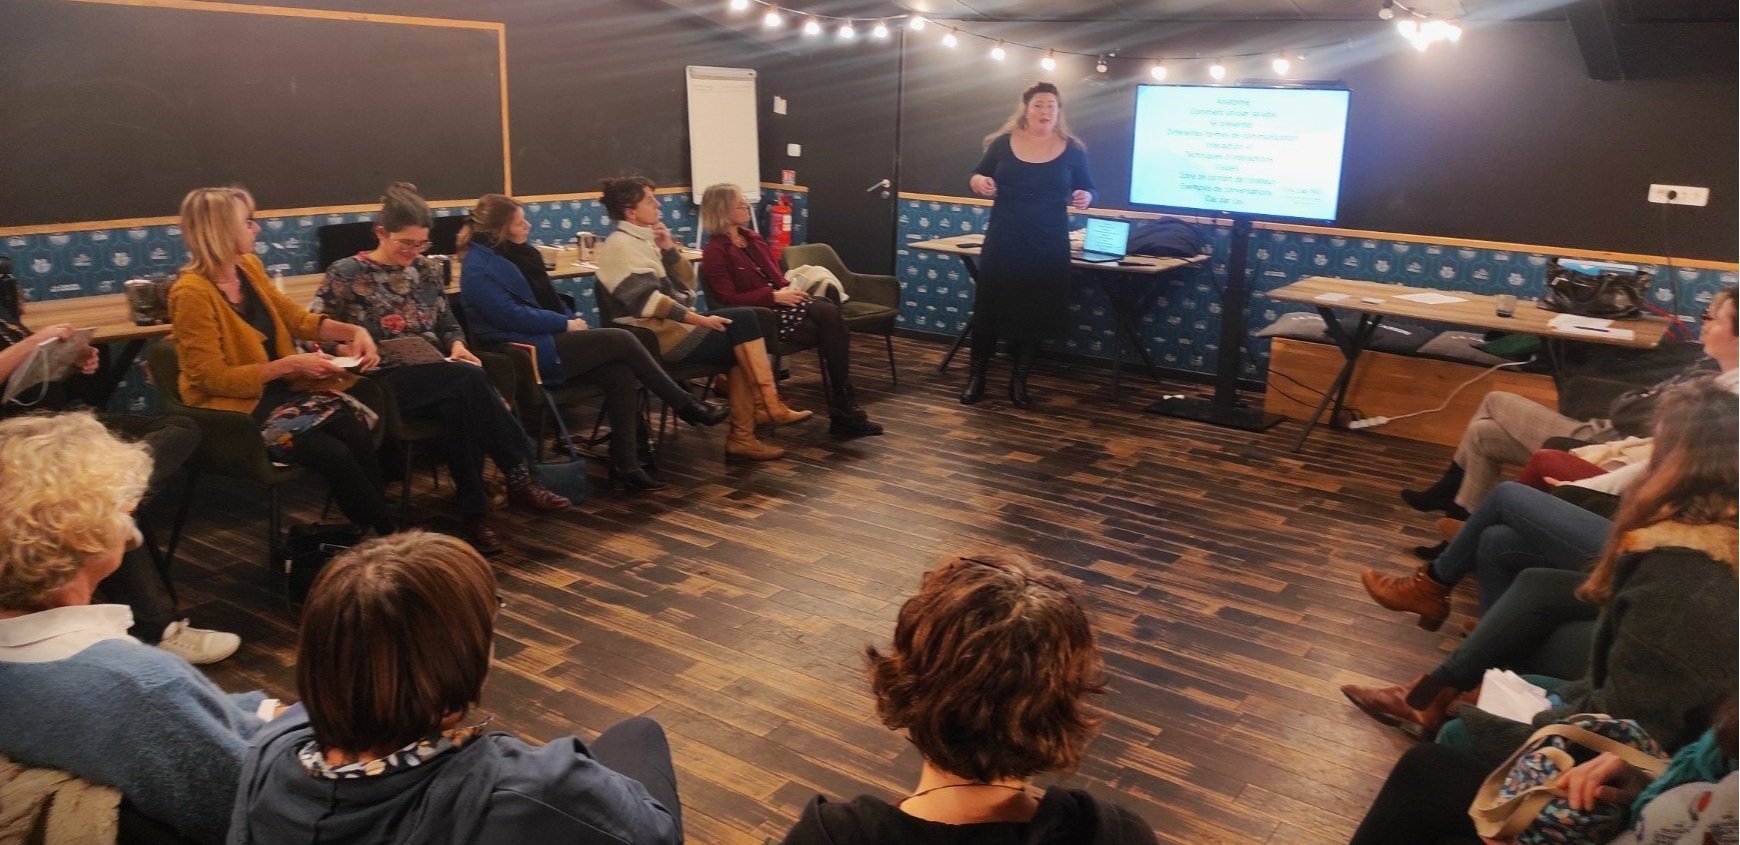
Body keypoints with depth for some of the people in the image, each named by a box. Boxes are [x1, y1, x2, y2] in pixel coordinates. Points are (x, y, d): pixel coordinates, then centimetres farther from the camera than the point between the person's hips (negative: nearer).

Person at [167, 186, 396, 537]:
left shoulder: (248, 266, 4)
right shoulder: (192, 292, -18)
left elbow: (295, 318, 16)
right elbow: (213, 378, -18)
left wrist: (353, 331, -1)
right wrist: (291, 364, -21)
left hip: (276, 389, 7)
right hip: (233, 407, -7)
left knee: (355, 430, -22)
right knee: (332, 452, -26)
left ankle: (372, 536, -15)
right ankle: (389, 535, -9)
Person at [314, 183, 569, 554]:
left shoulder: (426, 270, 16)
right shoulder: (346, 274, 1)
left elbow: (448, 324, 22)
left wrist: (457, 346, 0)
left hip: (435, 374, 4)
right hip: (382, 380, -4)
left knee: (460, 403, -35)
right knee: (471, 380, -33)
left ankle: (475, 512, -30)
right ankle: (519, 476, -25)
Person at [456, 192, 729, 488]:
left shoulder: (520, 252, 15)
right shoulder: (479, 270, -11)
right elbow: (513, 316, -19)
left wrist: (571, 321, 4)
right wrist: (566, 324, -13)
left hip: (549, 339, 8)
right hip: (527, 351, -8)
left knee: (620, 374, -17)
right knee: (621, 340, -18)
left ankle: (625, 462, -16)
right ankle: (686, 405, -7)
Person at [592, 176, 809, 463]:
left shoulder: (644, 239, 17)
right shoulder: (621, 245, -11)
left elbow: (686, 283, 14)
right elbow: (648, 301, -22)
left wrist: (669, 249, -3)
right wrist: (701, 320, -23)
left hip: (674, 323, 9)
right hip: (659, 334, -9)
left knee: (742, 343, -7)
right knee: (743, 321, -14)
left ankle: (742, 437, -9)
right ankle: (771, 406, -10)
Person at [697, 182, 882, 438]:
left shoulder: (753, 238, 19)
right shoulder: (715, 252, -5)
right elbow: (728, 299, -13)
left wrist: (788, 289, -1)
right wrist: (774, 296, -19)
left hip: (779, 302, 7)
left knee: (829, 312, -26)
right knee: (832, 329, -25)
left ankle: (844, 410, -28)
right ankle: (844, 411, -19)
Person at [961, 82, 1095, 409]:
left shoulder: (1072, 149, 1)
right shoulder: (1003, 143, 1)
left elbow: (1087, 188, 8)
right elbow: (977, 176, 9)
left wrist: (1085, 197, -15)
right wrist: (979, 182, -14)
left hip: (1049, 246, 0)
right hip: (1002, 242, 0)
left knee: (1037, 313, 4)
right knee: (988, 308, 0)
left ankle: (1019, 380, 17)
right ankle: (976, 378, 13)